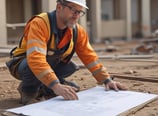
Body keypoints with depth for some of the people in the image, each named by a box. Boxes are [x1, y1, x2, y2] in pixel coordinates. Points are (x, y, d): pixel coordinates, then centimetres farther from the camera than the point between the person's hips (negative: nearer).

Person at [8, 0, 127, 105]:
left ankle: (43, 87, 5)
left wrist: (107, 80, -15)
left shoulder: (78, 31, -10)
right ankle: (28, 87, -7)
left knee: (72, 66, -16)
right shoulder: (40, 23, -32)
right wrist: (56, 86, -54)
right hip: (25, 64, -7)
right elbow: (36, 59, -44)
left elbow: (89, 56, -4)